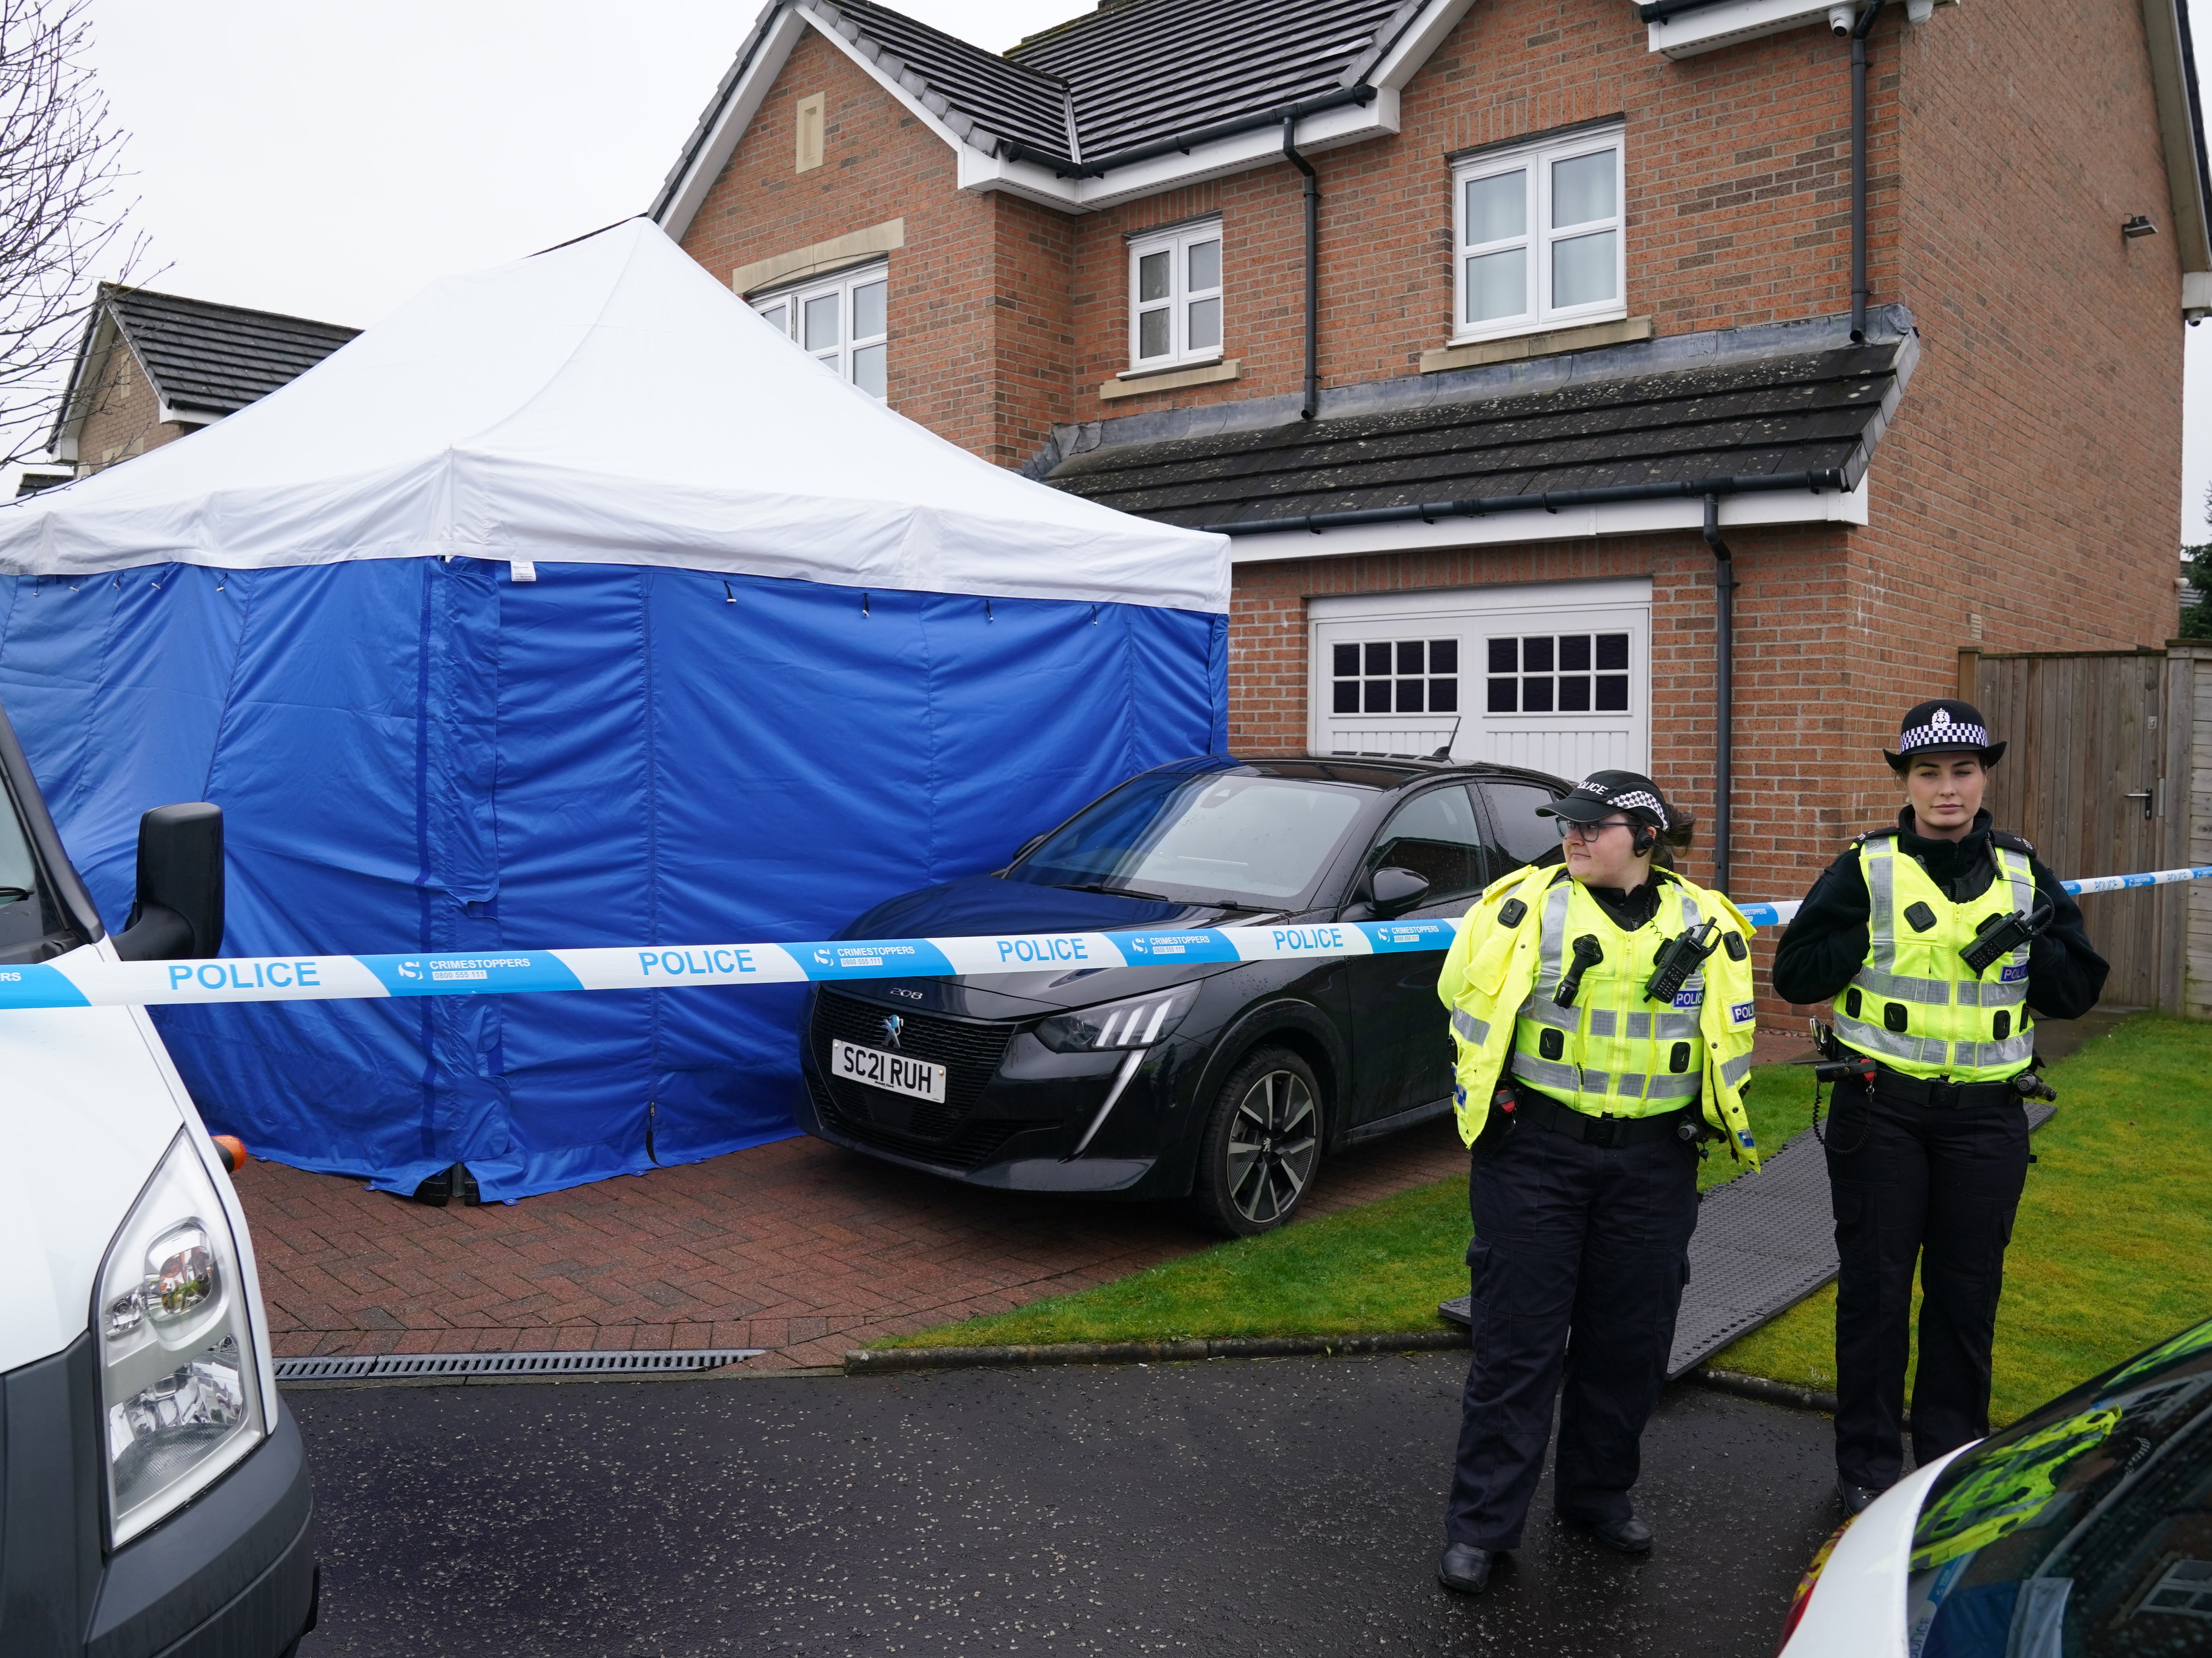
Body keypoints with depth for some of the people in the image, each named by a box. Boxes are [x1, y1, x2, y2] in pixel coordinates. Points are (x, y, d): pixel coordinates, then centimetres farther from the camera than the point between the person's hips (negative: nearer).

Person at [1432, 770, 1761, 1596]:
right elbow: (1466, 994, -2)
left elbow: (1727, 1038, 13)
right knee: (1517, 1340, 0)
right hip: (1535, 1155, -3)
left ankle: (1598, 1492, 35)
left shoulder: (1704, 923, 4)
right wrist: (1497, 1095, -6)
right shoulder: (1529, 904, -4)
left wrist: (1717, 1122, 9)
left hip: (1653, 1165, 3)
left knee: (1629, 1340, 13)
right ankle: (1480, 1524, 10)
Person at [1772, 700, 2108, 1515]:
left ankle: (1953, 1458, 27)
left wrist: (2025, 946, -10)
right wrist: (1881, 935, -17)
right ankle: (1868, 1464, 18)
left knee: (1968, 1293, 11)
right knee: (1875, 1289, 5)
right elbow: (1795, 973, -8)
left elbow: (2079, 989, 8)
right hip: (1881, 1107, -2)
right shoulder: (1867, 868, -3)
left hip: (1987, 1117, 3)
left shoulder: (2024, 874, 6)